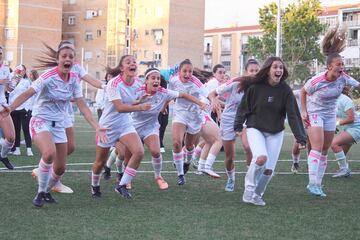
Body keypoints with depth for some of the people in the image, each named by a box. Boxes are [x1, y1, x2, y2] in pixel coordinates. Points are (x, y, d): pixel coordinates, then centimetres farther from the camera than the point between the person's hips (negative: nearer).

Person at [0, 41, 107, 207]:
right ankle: (40, 192, -12)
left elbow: (82, 106, 1)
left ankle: (46, 191, 34)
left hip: (59, 125, 6)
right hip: (40, 121, -6)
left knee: (60, 168, 4)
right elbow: (27, 94, -28)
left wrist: (97, 127, -7)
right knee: (49, 153, -33)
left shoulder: (74, 79, -1)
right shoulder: (48, 76, -18)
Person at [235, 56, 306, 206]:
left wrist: (301, 138, -18)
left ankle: (257, 195, 26)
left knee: (269, 170, -1)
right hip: (255, 129, -2)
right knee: (261, 158, -27)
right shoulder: (255, 87, -12)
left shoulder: (285, 90, -9)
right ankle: (249, 189, -5)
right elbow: (244, 106, 1)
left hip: (275, 133, 2)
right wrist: (238, 125, 2)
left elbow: (293, 115, -12)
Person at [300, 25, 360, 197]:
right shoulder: (317, 81, -23)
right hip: (314, 114, -5)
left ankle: (318, 184, 15)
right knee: (317, 148, -17)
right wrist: (303, 111, -8)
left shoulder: (343, 78, -12)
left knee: (325, 152, 8)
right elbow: (303, 92, -6)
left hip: (330, 115, 6)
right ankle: (312, 184, -17)